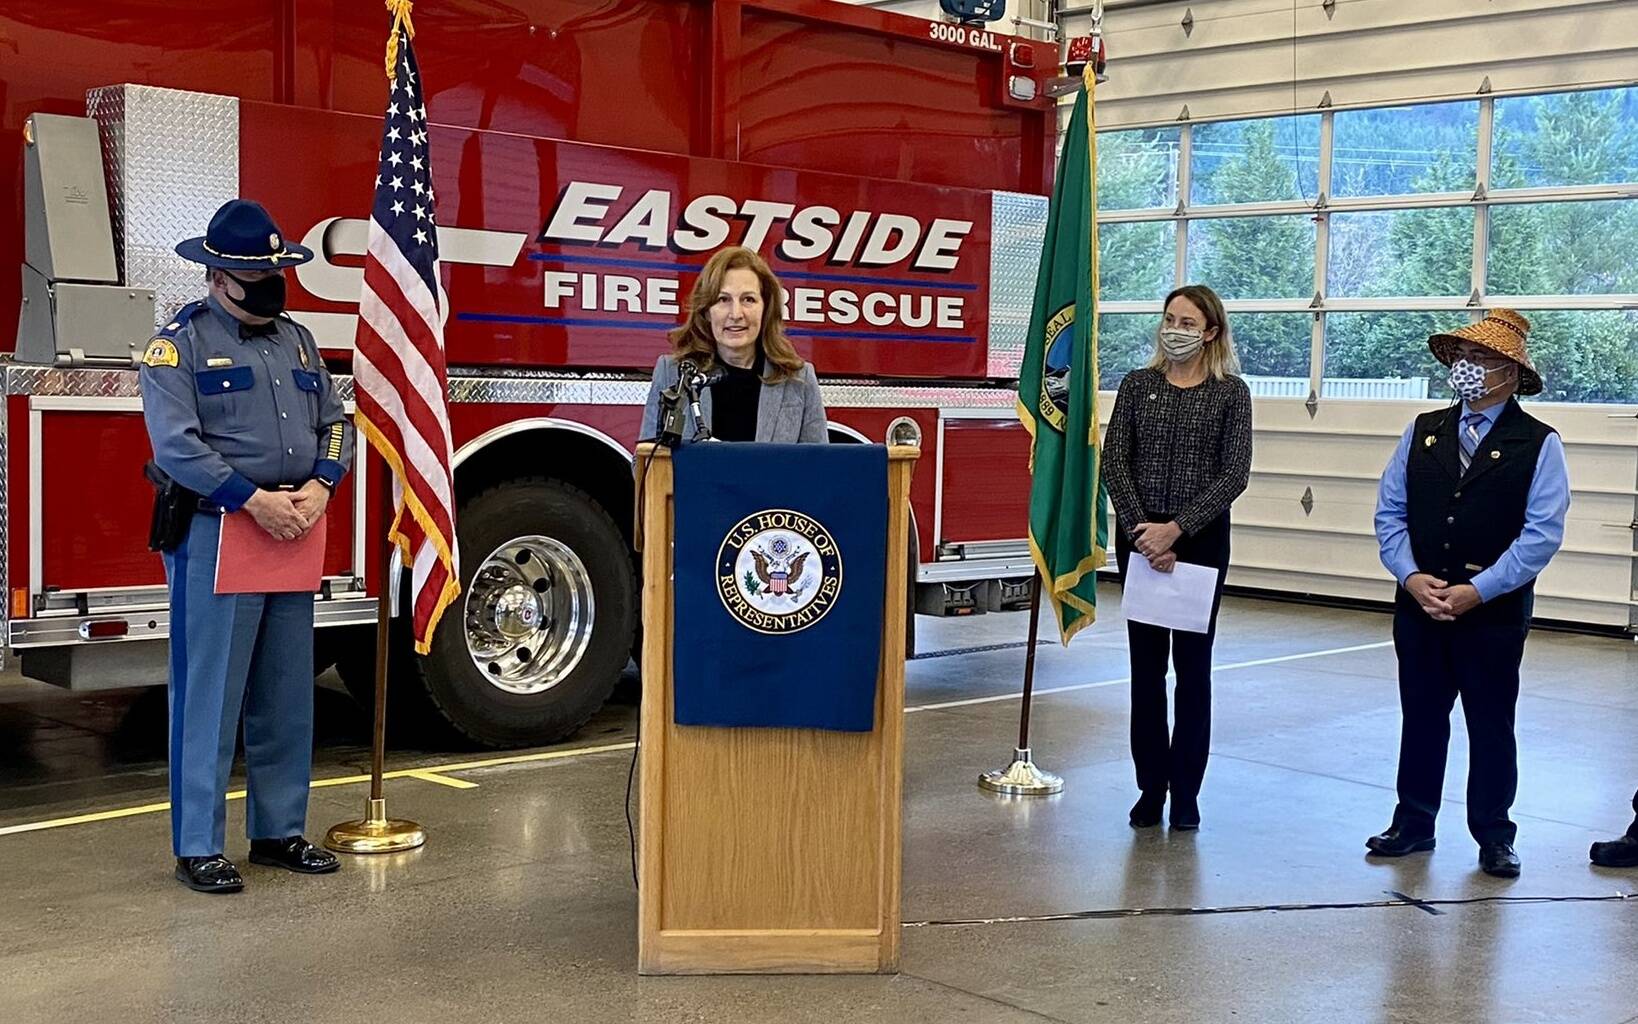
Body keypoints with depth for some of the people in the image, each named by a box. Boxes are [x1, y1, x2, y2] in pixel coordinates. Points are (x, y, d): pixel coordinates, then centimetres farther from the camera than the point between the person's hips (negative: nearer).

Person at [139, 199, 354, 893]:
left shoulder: (296, 340, 15)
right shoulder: (180, 343, -5)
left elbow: (334, 424, 13)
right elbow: (176, 444, -16)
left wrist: (318, 486, -6)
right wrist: (254, 500, -21)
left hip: (292, 536, 7)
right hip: (214, 534, -6)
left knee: (287, 698, 12)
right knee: (209, 697, -2)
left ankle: (279, 831, 23)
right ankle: (197, 848, 6)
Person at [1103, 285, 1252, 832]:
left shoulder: (1230, 393, 0)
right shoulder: (1137, 385, 5)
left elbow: (1234, 474, -7)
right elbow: (1114, 461, -1)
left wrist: (1176, 529, -15)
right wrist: (1140, 529, -12)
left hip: (1201, 539, -2)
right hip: (1138, 537, 2)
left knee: (1192, 663, 4)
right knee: (1146, 662, 6)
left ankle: (1185, 792, 12)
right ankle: (1150, 787, 15)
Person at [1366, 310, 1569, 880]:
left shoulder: (1538, 444, -5)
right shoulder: (1423, 432, 8)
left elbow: (1542, 533, -11)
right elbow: (1390, 512, 6)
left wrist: (1476, 591, -17)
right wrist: (1411, 576, -9)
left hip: (1495, 614, -3)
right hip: (1419, 608, 4)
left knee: (1491, 726, 8)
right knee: (1421, 719, 12)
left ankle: (1494, 837, 20)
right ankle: (1413, 824, 24)